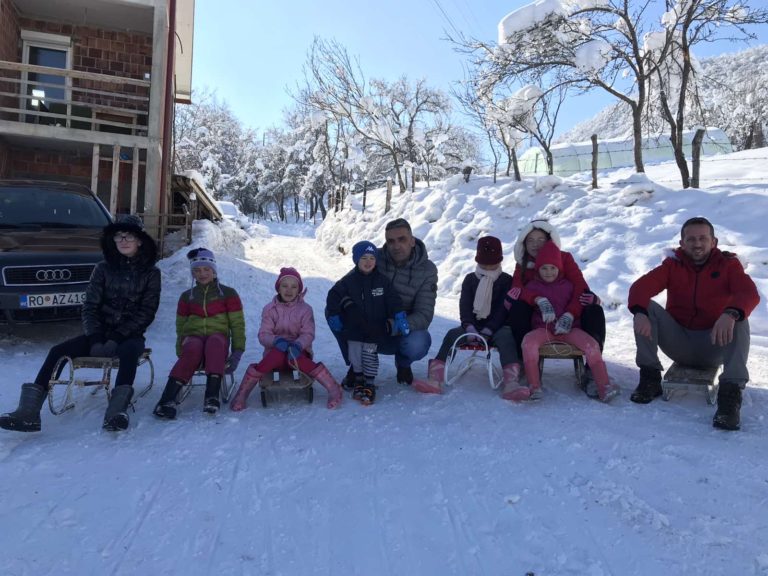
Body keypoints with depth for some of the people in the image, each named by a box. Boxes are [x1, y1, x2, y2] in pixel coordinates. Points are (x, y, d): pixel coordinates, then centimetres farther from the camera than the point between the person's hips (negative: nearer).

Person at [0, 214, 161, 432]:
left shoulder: (151, 273, 0)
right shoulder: (103, 269, 7)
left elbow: (146, 312, -6)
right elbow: (90, 307, 5)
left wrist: (117, 338, -16)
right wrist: (95, 339, -12)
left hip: (129, 335, -3)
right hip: (100, 333, 3)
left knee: (129, 351, -37)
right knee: (57, 351, -17)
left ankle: (117, 410, -46)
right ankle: (28, 412, -20)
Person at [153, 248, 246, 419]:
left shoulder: (228, 293, 10)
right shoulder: (187, 296, 17)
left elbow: (237, 324, 7)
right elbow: (180, 326, 18)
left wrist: (237, 351, -5)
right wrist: (180, 352, 3)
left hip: (218, 336, -1)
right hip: (193, 337, 1)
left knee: (214, 342, -39)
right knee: (193, 349, -37)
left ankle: (212, 395, -48)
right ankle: (167, 399, -43)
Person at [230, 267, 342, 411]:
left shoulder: (305, 309, 1)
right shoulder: (270, 309, 2)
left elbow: (308, 334, -8)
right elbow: (263, 335, -5)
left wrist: (297, 345, -30)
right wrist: (276, 340, -28)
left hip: (298, 349, 0)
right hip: (275, 350, 1)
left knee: (296, 359, -36)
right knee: (278, 352, -35)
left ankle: (333, 388, -32)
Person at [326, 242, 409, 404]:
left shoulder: (382, 280, -2)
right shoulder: (348, 281, -2)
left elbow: (393, 300, -3)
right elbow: (333, 296, 2)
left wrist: (400, 317, -12)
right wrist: (333, 316, -3)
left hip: (375, 328, -1)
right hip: (354, 328, 2)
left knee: (370, 353, -4)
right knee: (354, 353, 5)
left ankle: (370, 383, 10)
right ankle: (358, 377, 26)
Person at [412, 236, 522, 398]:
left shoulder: (506, 280, 6)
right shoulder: (470, 279, 14)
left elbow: (503, 309, -5)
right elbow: (464, 306, 2)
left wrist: (487, 331, -18)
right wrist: (469, 328, -17)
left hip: (496, 328, -2)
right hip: (473, 326, 2)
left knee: (505, 337, -36)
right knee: (452, 334, -26)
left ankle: (511, 384, -52)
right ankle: (434, 380, -39)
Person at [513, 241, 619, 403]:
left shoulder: (568, 285, 16)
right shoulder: (533, 285, 14)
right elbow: (525, 294, -4)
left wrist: (569, 316, -9)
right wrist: (540, 301, -22)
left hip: (568, 328, 1)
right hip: (543, 328, -1)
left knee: (591, 344, -26)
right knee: (528, 341, -33)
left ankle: (604, 387, -22)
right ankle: (534, 387, -32)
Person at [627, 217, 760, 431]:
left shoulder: (728, 264, -2)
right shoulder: (673, 264, 0)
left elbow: (750, 293, -22)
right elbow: (640, 286, -17)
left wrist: (731, 313, -45)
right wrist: (640, 312, -40)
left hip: (714, 345, -1)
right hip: (678, 343, 1)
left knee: (739, 320, -27)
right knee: (647, 307, -18)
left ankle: (731, 394, -33)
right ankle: (650, 378, -16)